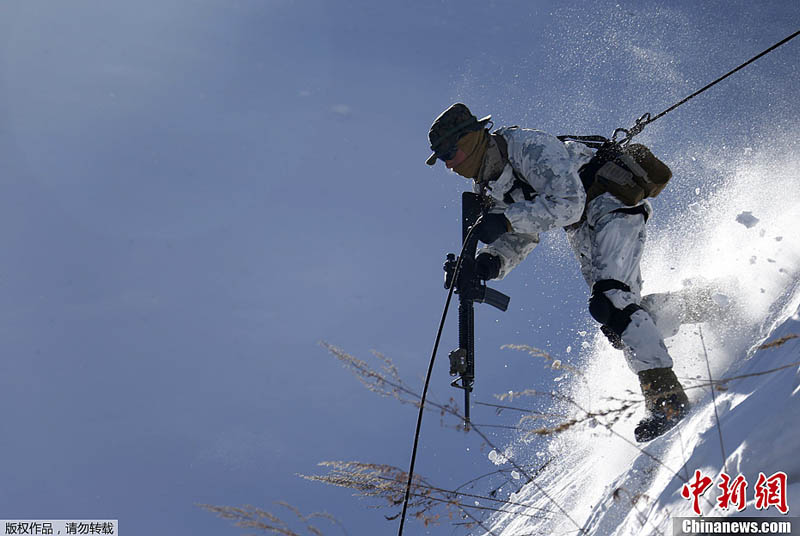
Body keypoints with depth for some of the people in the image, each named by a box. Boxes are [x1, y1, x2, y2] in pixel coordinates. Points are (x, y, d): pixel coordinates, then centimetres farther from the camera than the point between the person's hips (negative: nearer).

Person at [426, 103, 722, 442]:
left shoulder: (530, 148, -25)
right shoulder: (487, 186, 2)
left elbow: (568, 204, -32)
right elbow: (521, 240, 6)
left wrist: (506, 220, -37)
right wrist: (492, 260, -15)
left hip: (613, 205, -9)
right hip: (583, 231, 9)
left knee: (611, 298, -25)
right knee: (608, 314, 3)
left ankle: (665, 394, -24)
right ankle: (696, 307, 25)